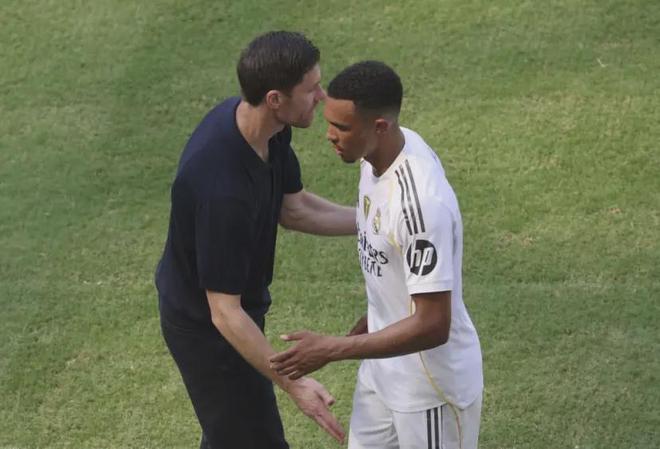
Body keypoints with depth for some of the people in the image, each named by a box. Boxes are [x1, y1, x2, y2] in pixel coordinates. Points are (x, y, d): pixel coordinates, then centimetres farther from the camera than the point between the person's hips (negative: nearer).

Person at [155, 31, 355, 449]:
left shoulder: (264, 126, -13)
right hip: (206, 325, -9)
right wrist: (293, 383, -37)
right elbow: (224, 313, -35)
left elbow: (292, 207, 3)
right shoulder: (222, 188, -40)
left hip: (236, 305, 9)